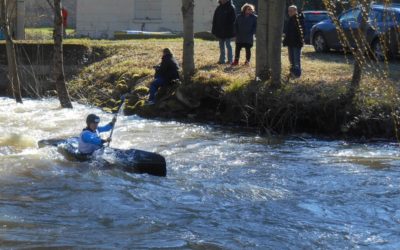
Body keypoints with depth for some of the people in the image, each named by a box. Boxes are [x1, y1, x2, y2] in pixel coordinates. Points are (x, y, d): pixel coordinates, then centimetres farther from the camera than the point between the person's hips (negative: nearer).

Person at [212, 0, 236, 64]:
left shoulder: (231, 7, -8)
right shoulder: (219, 8, 9)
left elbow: (233, 19, -13)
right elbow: (215, 19, 13)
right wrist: (214, 29, 4)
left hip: (227, 31, -6)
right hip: (220, 30, 6)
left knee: (228, 45, 1)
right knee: (221, 45, 11)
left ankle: (230, 60, 8)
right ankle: (222, 60, 17)